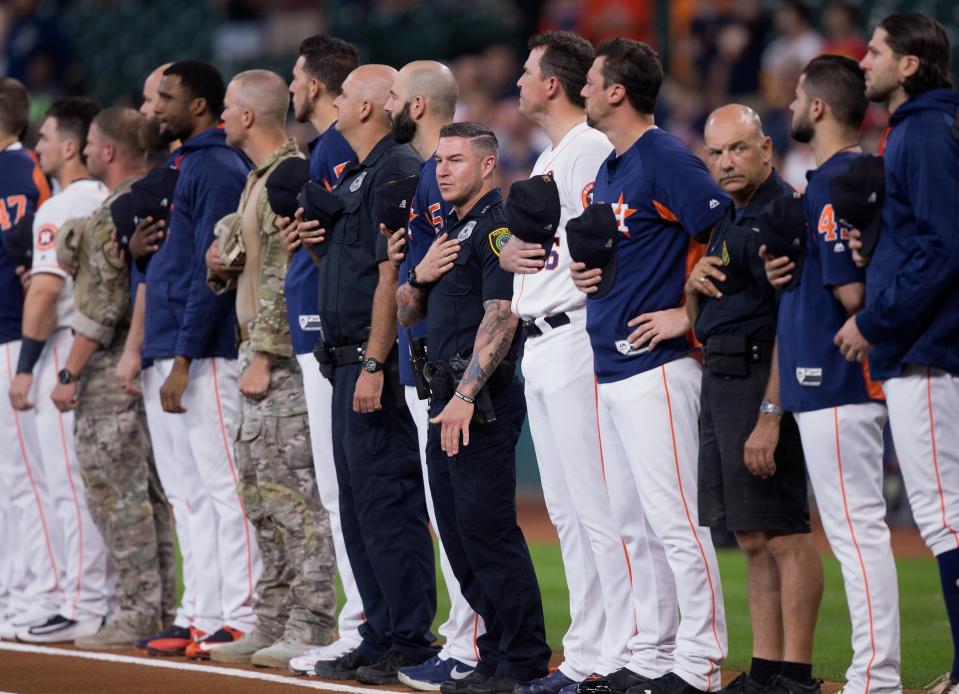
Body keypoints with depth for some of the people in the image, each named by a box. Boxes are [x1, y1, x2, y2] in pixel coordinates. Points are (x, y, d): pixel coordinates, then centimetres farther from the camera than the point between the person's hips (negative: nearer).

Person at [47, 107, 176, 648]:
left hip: (113, 365, -10)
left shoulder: (114, 213, -16)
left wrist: (69, 373, -16)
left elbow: (104, 304, -20)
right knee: (150, 492, 13)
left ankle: (137, 613, -8)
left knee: (115, 492, -7)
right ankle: (162, 606, 16)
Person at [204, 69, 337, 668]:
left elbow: (285, 279, -19)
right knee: (260, 485, 12)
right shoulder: (258, 179, 18)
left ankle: (310, 626, -9)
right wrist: (220, 266, 3)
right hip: (261, 351, 10)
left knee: (290, 484, -10)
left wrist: (264, 358, -20)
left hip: (283, 354, -10)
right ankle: (274, 623, 17)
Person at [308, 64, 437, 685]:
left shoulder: (398, 170, -12)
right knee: (358, 510, 11)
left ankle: (412, 644, -6)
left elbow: (392, 274, -18)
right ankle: (381, 638, 16)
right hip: (347, 360, 10)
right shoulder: (352, 178, 19)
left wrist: (374, 365, -22)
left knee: (387, 502, -9)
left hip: (378, 360, -10)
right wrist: (316, 245, 6)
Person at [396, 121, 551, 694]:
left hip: (483, 400, -10)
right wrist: (421, 276, 1)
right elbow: (406, 314, 23)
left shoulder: (498, 227, -10)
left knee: (488, 529, -11)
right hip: (448, 397, 10)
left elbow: (500, 318, -19)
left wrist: (466, 396, -24)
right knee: (458, 534, 11)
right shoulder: (451, 230, 19)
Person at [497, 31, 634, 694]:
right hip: (538, 343, 10)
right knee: (567, 512, 11)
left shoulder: (593, 149, -10)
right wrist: (510, 252, 5)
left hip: (576, 336, -10)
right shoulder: (546, 158, 21)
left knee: (600, 506, -10)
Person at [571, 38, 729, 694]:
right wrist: (580, 267, 8)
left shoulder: (667, 160, -12)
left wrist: (689, 315, -16)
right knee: (636, 526, 12)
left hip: (656, 366, -10)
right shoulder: (608, 169, 17)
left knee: (675, 520, -9)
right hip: (610, 368, 10)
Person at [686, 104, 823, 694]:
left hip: (761, 380, -10)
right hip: (719, 379, 10)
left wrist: (769, 416, -25)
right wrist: (693, 284, 0)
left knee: (783, 533, -9)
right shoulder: (728, 219, 18)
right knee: (752, 539, 10)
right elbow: (700, 318, 24)